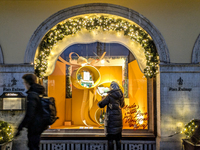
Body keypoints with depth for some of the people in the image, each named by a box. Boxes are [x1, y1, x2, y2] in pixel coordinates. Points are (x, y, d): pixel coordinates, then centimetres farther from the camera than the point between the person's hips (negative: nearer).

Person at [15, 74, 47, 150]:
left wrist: (20, 127, -18)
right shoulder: (40, 93, 9)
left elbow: (29, 114, -23)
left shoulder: (31, 95, -20)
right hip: (40, 125, 10)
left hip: (34, 126, -9)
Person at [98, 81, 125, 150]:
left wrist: (103, 99, 10)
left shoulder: (109, 96, -13)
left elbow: (100, 104, -9)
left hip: (111, 119, -6)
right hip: (118, 119, 6)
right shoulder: (121, 96, 5)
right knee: (118, 138, 14)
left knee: (110, 139, -1)